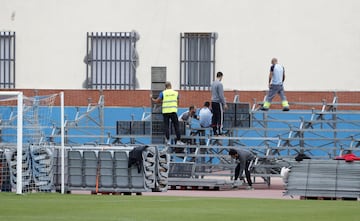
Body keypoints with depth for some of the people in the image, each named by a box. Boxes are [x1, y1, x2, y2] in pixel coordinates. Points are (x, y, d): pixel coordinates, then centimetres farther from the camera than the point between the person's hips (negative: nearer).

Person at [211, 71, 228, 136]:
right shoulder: (219, 84, -16)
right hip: (218, 102, -9)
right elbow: (221, 95, -18)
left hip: (213, 102, 9)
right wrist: (224, 103, -13)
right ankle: (219, 132, -8)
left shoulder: (213, 83, 12)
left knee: (214, 117, 8)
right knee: (220, 117, -6)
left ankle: (214, 131, 8)